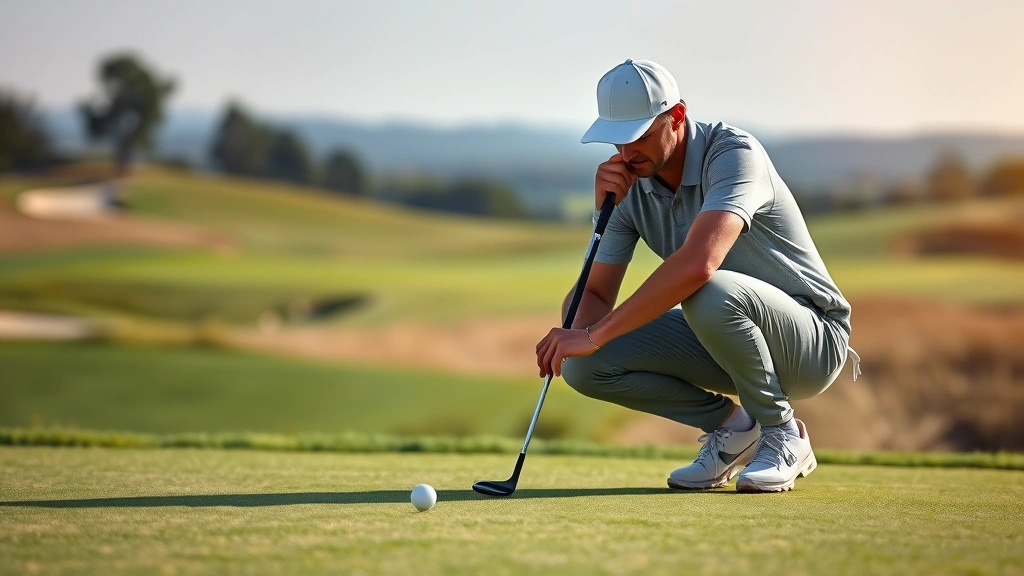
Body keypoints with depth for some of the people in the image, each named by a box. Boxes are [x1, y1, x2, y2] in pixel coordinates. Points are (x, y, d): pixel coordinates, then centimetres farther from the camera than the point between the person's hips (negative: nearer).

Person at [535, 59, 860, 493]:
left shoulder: (733, 153, -25)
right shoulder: (628, 182, -4)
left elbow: (698, 264, -42)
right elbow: (594, 295, -1)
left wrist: (594, 335, -41)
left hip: (810, 339, -6)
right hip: (719, 339, 7)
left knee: (709, 294, -39)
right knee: (586, 365, -13)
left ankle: (781, 433, -13)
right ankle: (732, 426, 4)